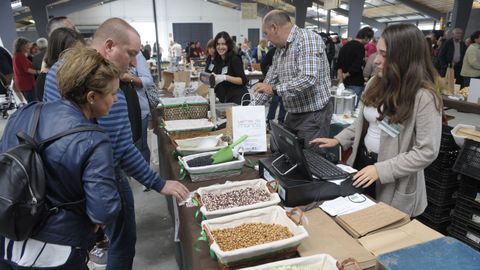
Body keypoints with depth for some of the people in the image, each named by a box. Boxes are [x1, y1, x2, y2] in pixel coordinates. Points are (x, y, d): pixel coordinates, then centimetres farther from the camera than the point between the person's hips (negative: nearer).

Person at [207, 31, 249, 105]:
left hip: (237, 98, -5)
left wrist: (225, 77, -25)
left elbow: (243, 80, -16)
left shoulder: (234, 59, -9)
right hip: (223, 100, 5)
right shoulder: (216, 61, 9)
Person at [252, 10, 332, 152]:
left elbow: (308, 79, -29)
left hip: (314, 114, -9)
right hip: (293, 114, 9)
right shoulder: (280, 50, 11)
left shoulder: (307, 39, -17)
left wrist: (275, 90, -21)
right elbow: (269, 82, 14)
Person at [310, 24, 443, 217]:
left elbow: (427, 151, -21)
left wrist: (380, 169, -26)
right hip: (361, 162, 6)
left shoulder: (424, 97, -21)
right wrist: (338, 140, 1)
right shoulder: (375, 83, 0)